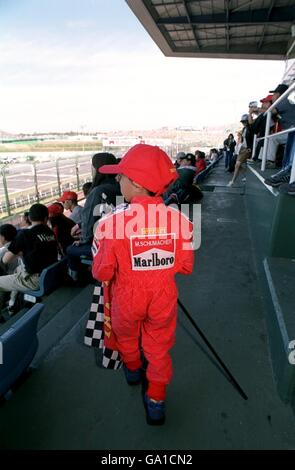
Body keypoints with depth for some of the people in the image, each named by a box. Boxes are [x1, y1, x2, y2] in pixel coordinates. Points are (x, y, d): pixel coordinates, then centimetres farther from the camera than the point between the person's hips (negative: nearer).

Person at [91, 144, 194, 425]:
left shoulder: (112, 222, -26)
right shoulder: (179, 219, -19)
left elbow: (102, 273, -17)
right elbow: (185, 267, -8)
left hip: (126, 297, 0)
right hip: (163, 298, 1)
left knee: (126, 335, 31)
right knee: (159, 346, 24)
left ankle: (132, 369, 59)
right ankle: (156, 400, 39)